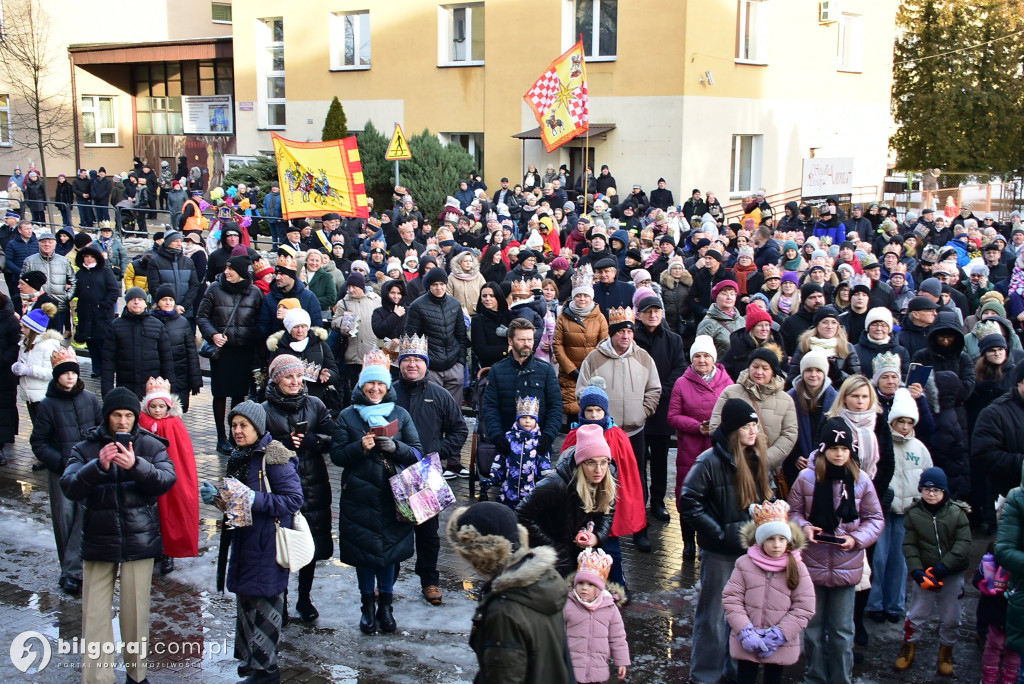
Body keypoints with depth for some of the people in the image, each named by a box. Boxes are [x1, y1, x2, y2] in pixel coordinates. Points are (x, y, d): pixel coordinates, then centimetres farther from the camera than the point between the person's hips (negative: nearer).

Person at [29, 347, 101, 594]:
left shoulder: (90, 398, 0)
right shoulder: (48, 405, -4)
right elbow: (38, 443, -1)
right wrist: (61, 462, -13)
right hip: (59, 472, -1)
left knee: (85, 517, -7)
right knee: (64, 519, 4)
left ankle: (72, 572, -4)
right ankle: (70, 569, 15)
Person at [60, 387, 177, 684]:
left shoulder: (151, 445, 3)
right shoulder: (85, 448, 3)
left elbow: (167, 480, -10)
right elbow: (69, 488, -9)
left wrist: (136, 465, -27)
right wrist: (98, 465, -27)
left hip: (140, 541, 0)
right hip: (98, 541, 1)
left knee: (136, 612, 4)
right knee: (95, 615, -1)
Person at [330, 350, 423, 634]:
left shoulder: (400, 415, 6)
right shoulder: (347, 416, 4)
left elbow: (417, 453, 1)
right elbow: (336, 455, -1)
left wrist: (395, 447, -17)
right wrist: (360, 447, -18)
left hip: (393, 496, 1)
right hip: (359, 497, 0)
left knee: (389, 549, 6)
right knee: (364, 550, 5)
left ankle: (385, 605, 22)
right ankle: (368, 606, 20)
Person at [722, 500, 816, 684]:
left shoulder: (797, 568, -7)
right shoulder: (744, 564, -6)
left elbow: (804, 608, -7)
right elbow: (731, 599, -6)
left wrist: (778, 636, -13)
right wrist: (745, 633, -15)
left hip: (780, 646, 0)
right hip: (747, 644, 0)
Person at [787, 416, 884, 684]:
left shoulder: (861, 480, -5)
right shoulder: (806, 477, -7)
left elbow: (875, 518, 4)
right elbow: (793, 511, 4)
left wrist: (857, 538, -12)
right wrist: (804, 528, -15)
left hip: (846, 566, 0)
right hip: (812, 564, 0)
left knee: (842, 631, 10)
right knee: (813, 626, 14)